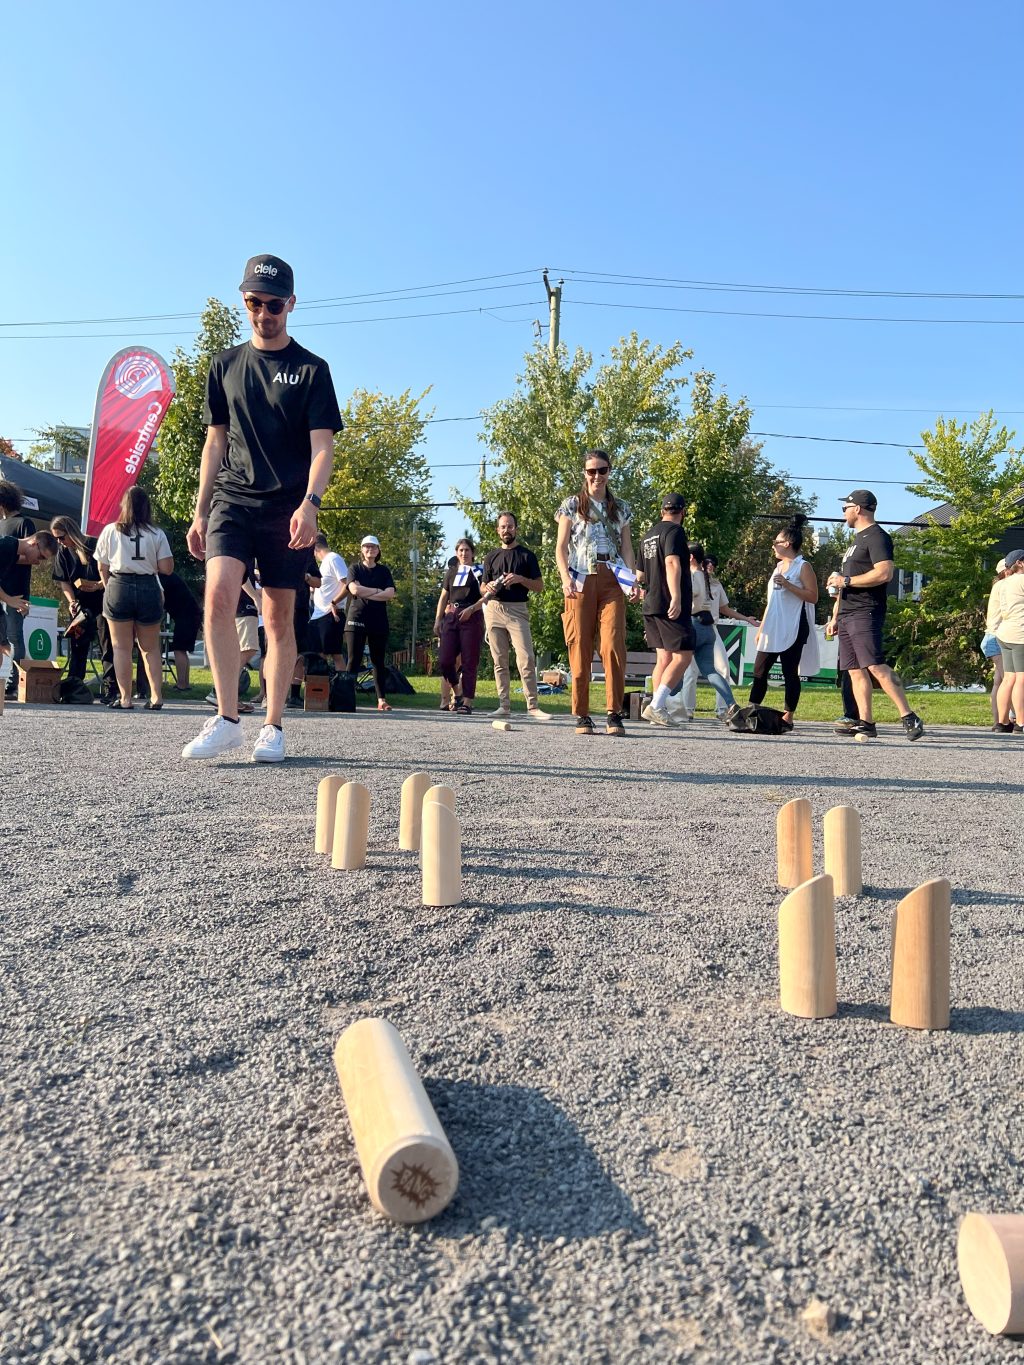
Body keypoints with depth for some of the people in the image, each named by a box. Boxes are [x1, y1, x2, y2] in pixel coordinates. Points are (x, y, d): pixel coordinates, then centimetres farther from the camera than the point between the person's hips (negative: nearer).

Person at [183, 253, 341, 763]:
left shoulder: (311, 369, 5)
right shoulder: (225, 365, 15)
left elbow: (322, 447, -3)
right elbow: (215, 443, 16)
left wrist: (309, 503, -20)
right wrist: (200, 511, 11)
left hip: (287, 508, -2)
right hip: (232, 498, 2)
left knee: (279, 616, -1)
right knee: (218, 594, -19)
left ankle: (273, 727, 8)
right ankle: (227, 719, -14)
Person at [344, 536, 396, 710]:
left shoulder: (384, 571, 13)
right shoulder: (355, 569, 8)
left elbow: (390, 593, -3)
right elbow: (354, 589, -10)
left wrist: (365, 594, -9)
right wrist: (377, 590, -6)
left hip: (379, 620, 2)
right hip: (357, 618, -2)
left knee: (378, 661, 3)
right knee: (354, 660, -4)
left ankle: (382, 699, 2)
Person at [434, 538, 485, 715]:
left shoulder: (479, 572, 5)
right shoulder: (451, 572, 19)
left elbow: (486, 597, -2)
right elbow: (443, 598, 19)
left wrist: (471, 609, -16)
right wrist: (438, 619, 11)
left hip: (472, 618, -4)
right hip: (451, 617, 4)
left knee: (469, 662, -5)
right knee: (444, 660, -5)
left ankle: (467, 702, -2)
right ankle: (458, 693, 17)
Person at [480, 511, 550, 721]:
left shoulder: (527, 555, 8)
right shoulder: (491, 556, 17)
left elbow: (539, 586, 6)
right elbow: (483, 586, 22)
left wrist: (520, 579, -11)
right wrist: (488, 588, -2)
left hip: (518, 610, -3)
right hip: (494, 609, 3)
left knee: (526, 660, -13)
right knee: (500, 661, 3)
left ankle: (532, 706, -12)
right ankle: (504, 706, 6)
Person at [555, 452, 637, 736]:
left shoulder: (620, 508, 18)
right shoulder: (572, 505, 11)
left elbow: (626, 547, 15)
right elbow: (561, 546, 5)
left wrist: (632, 579, -1)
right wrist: (565, 576, -12)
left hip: (611, 580, 1)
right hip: (581, 579, -1)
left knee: (613, 644, -13)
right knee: (580, 648, -4)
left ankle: (614, 714, -10)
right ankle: (582, 715, 1)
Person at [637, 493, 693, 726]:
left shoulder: (648, 535, 20)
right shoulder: (675, 531, -7)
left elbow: (641, 574, 28)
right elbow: (672, 563, -23)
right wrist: (676, 597, -31)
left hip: (651, 606, 9)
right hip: (671, 607, -9)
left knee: (664, 658, 11)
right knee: (683, 656, -9)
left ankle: (659, 709, 8)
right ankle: (656, 705, -18)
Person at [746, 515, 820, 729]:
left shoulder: (803, 567, -4)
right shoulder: (779, 567, 18)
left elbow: (813, 597, -13)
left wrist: (788, 585, -21)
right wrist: (762, 628, 18)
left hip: (793, 630, -7)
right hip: (773, 630, 7)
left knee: (790, 673, -3)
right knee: (759, 670, 2)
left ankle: (788, 717, 2)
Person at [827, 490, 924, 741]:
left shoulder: (876, 536, -7)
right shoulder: (858, 539, 24)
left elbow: (884, 573, -21)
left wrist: (846, 580, -16)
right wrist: (837, 617, 25)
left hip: (865, 613, -10)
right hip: (848, 614, 10)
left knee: (875, 666, -18)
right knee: (855, 670, 5)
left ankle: (909, 718, -16)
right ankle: (865, 723, 6)